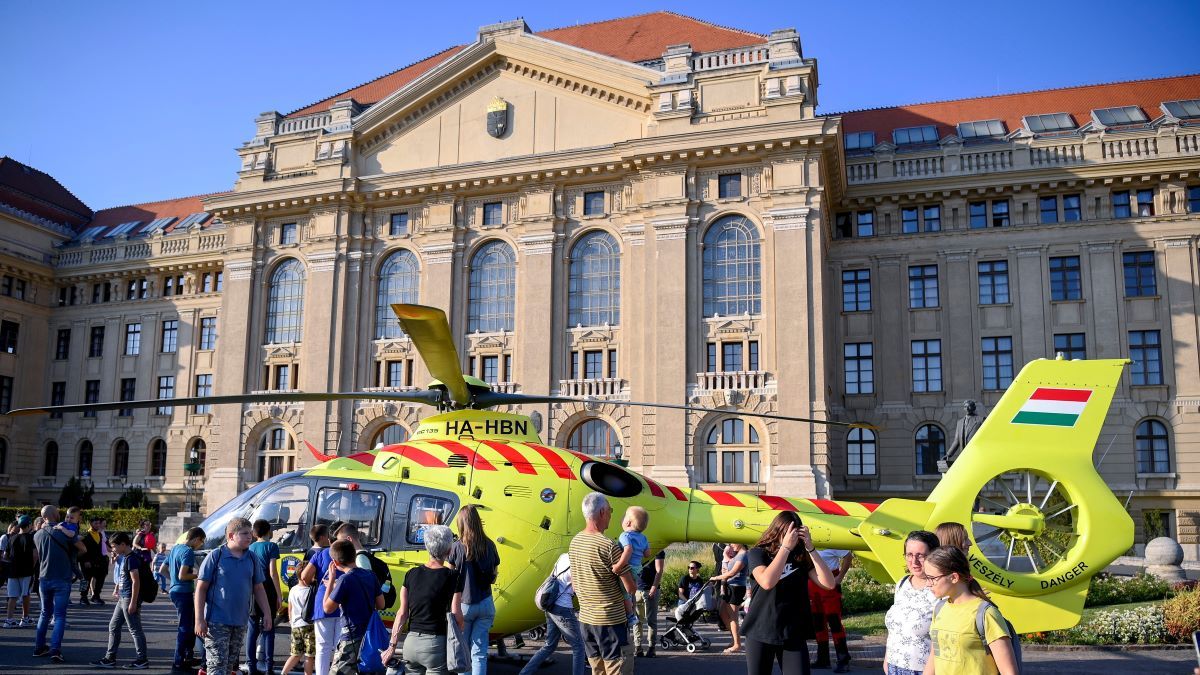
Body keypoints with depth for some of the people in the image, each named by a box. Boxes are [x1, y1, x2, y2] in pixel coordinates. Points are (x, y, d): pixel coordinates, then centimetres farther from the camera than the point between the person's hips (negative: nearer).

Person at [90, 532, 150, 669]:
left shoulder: (131, 558, -17)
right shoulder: (122, 557, 11)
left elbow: (136, 581, -20)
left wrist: (133, 602, -21)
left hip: (130, 599, -10)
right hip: (123, 598, 10)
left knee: (135, 629, -3)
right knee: (114, 627, 15)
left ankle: (142, 660, 3)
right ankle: (110, 658, 23)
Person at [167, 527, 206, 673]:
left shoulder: (175, 548, 10)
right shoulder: (188, 552, -17)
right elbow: (182, 575, -24)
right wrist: (198, 575, -11)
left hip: (175, 591, 9)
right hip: (184, 593, -9)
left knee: (191, 624, 19)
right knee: (185, 628, 0)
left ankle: (189, 656, 25)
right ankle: (178, 662, 5)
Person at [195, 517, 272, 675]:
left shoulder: (252, 558, 6)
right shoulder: (215, 557, -8)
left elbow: (258, 589, 13)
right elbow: (201, 588, -7)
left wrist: (267, 614, 7)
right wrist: (199, 619, -12)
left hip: (240, 622, 5)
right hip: (217, 622, -5)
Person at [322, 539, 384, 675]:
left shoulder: (345, 579, -16)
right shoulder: (370, 575, 5)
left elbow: (328, 608, -9)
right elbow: (380, 605, 12)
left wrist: (331, 580, -2)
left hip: (352, 640, -8)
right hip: (371, 637, 8)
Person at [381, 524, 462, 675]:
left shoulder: (411, 574, 3)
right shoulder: (452, 577, -9)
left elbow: (402, 614, 4)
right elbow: (456, 617, -11)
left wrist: (392, 646, 9)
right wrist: (463, 624, 10)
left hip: (411, 642, 5)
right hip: (436, 645, -4)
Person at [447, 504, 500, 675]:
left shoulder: (457, 547, -10)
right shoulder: (489, 545, -2)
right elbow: (493, 577, 6)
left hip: (464, 604, -2)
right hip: (485, 604, 2)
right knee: (480, 652, 5)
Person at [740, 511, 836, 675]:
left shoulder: (801, 557, 6)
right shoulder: (758, 553, -3)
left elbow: (829, 583, -7)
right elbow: (767, 582, -23)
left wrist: (810, 548, -12)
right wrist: (785, 547, -19)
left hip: (794, 634, 2)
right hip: (760, 632, -2)